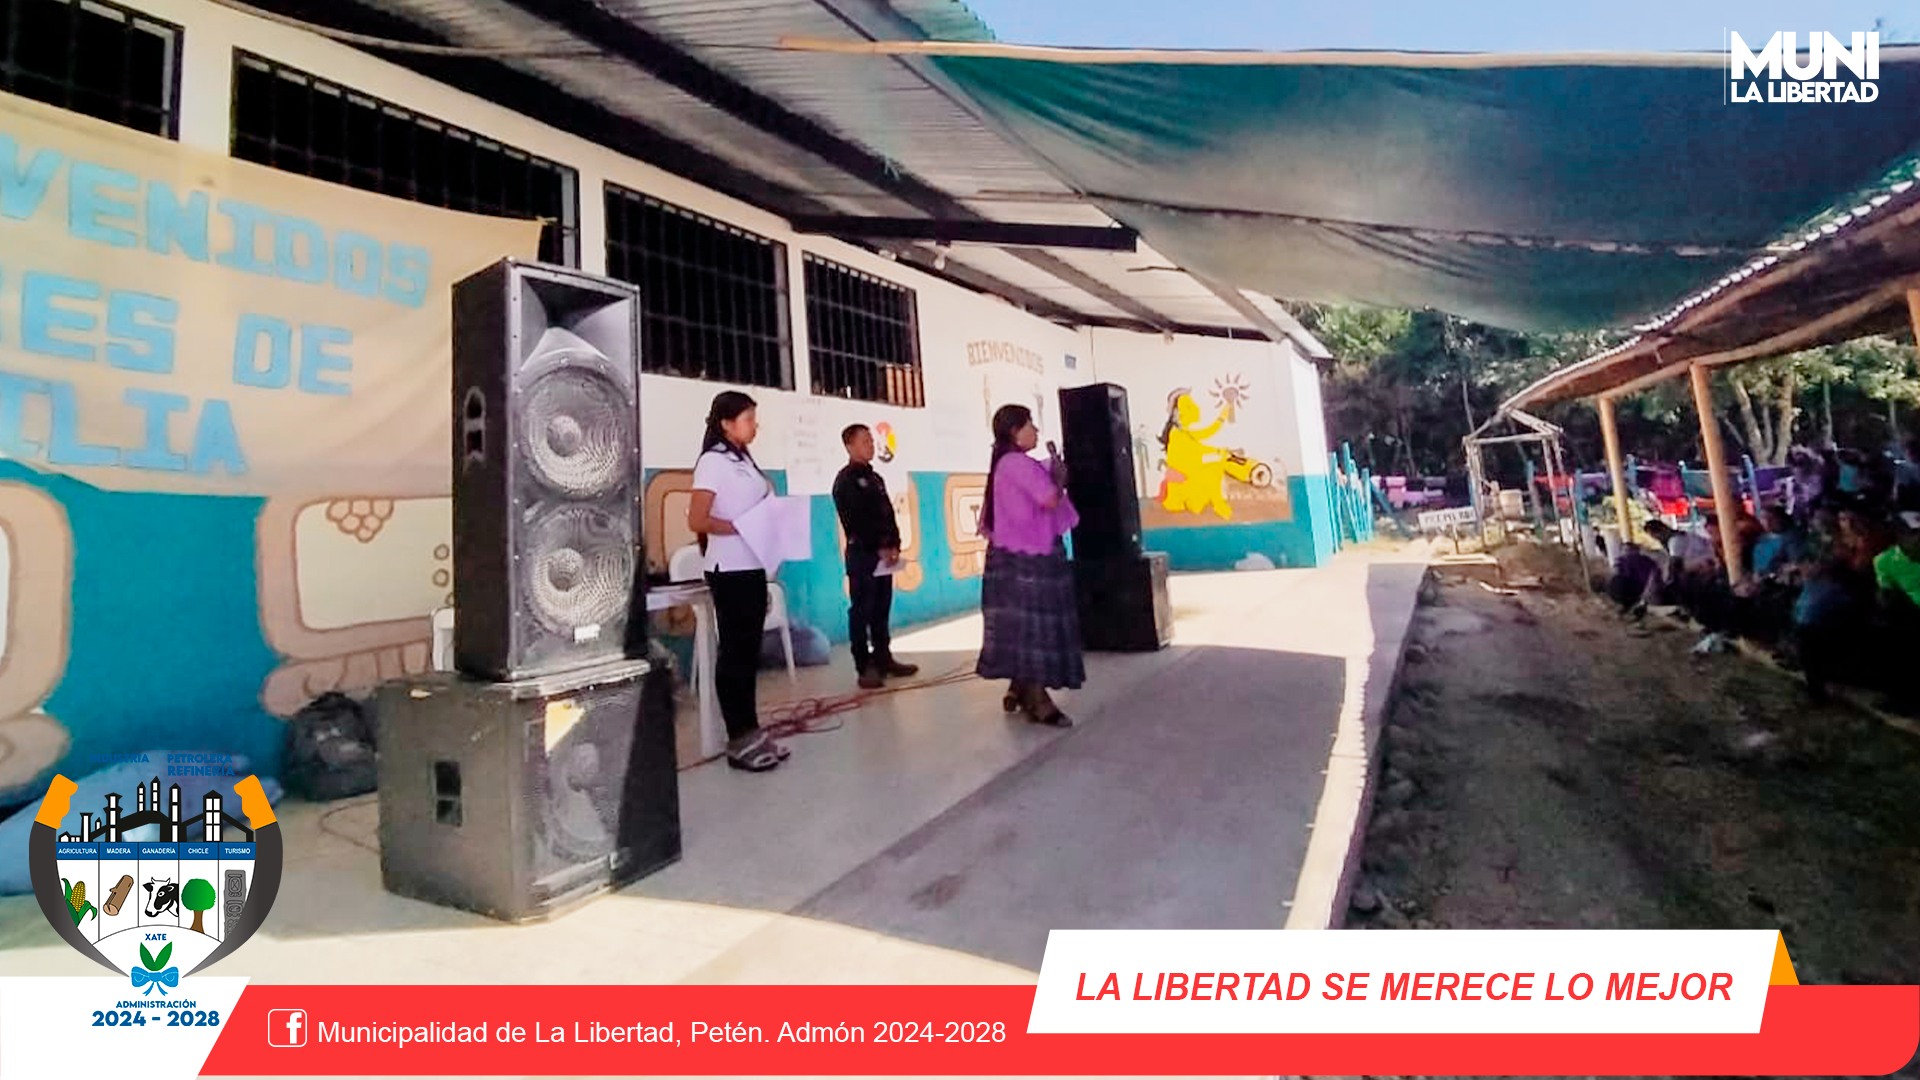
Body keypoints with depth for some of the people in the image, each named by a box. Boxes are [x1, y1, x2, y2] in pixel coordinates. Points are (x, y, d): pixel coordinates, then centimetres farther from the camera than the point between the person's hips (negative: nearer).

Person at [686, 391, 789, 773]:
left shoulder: (744, 460, 14)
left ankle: (751, 732, 22)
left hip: (752, 566, 8)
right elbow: (697, 521, -16)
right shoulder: (713, 462, -9)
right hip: (729, 570, -8)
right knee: (734, 651, 0)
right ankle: (739, 739, 9)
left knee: (749, 650, 12)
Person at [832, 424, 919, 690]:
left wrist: (894, 545, 2)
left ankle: (884, 659, 19)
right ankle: (864, 667, 0)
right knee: (861, 611, -4)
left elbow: (889, 514, 15)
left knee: (882, 610, 11)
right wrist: (879, 548, -15)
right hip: (861, 553, -7)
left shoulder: (875, 478, 19)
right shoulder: (845, 480, -5)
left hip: (883, 553, 7)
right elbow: (855, 521, -13)